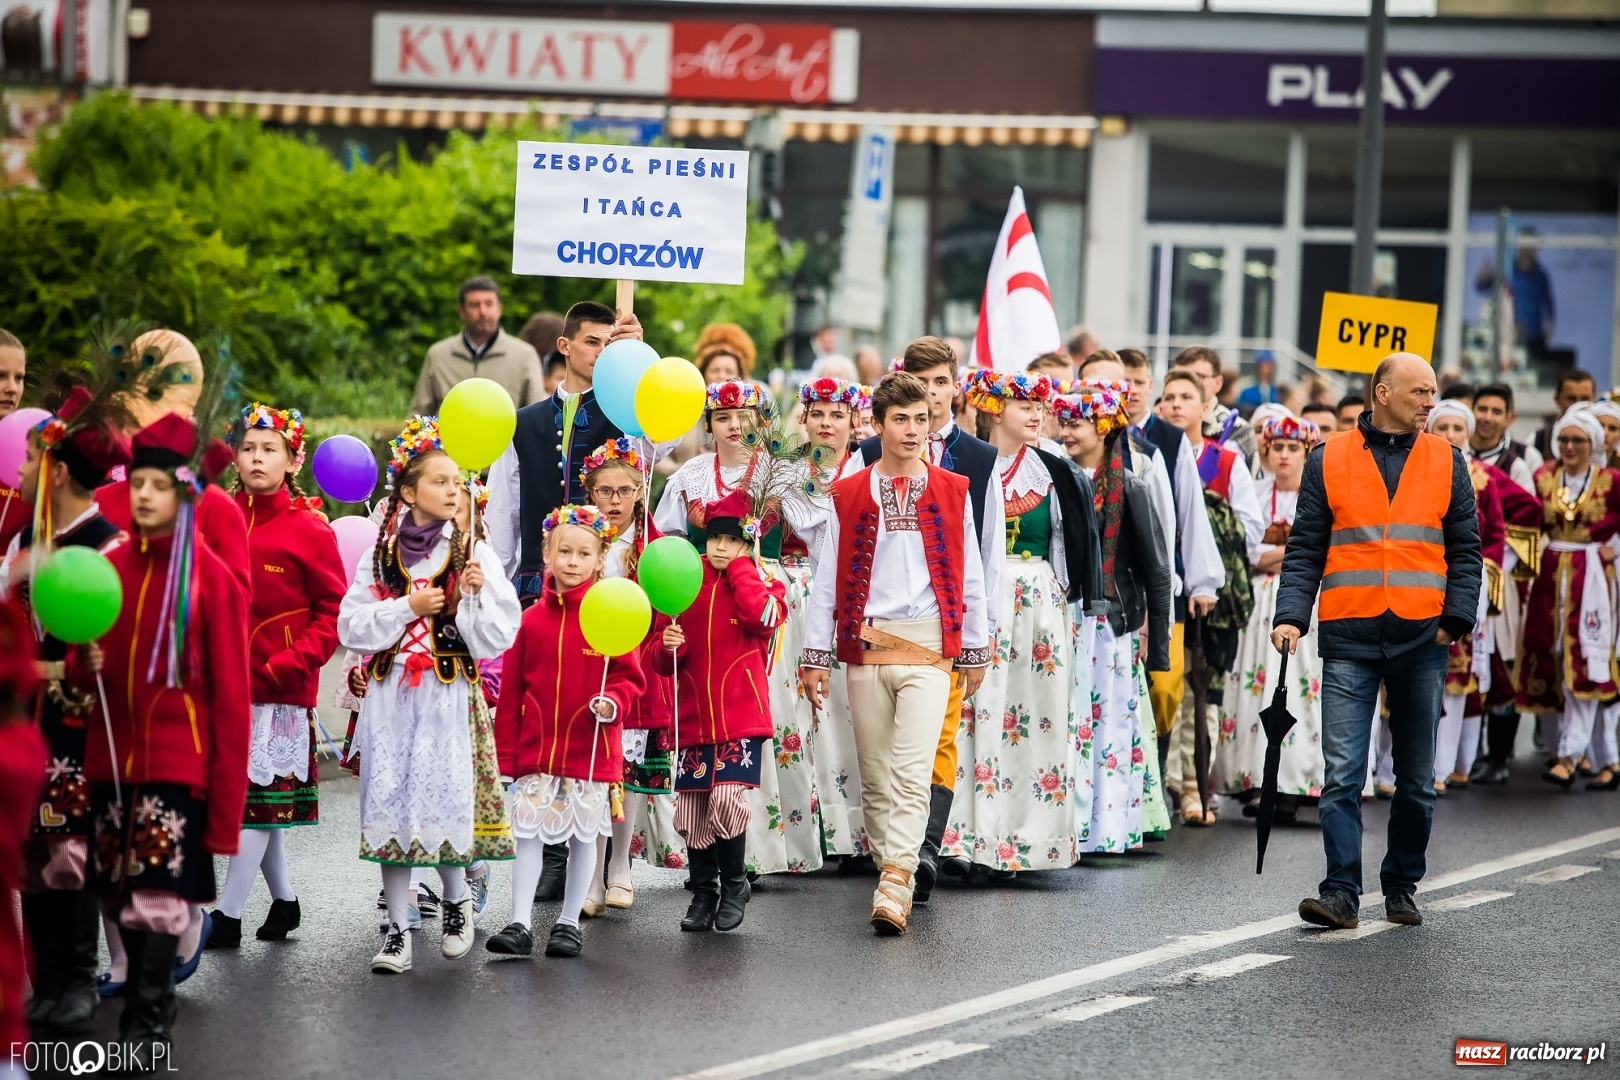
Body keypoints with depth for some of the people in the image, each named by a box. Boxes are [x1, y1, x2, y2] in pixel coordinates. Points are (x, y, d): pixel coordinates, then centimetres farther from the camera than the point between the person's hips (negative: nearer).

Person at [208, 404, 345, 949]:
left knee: (259, 798, -3)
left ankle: (228, 915, -2)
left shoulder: (310, 530, -5)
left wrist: (293, 662, -13)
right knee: (255, 800, 11)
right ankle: (284, 900, 26)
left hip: (280, 687, -4)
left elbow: (333, 612, -3)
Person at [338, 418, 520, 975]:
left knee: (446, 803, -8)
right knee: (390, 804, 0)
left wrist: (478, 595, -17)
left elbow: (497, 636, -1)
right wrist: (409, 607, -7)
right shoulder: (383, 552, 6)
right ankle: (397, 930, 9)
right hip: (390, 695, 2)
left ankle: (456, 899, 21)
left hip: (449, 695, -2)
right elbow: (352, 626, 2)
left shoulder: (473, 552, 2)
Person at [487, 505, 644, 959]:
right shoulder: (531, 619, 2)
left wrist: (613, 702, -22)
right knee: (527, 832, 0)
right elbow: (510, 692, 5)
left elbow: (629, 677, 0)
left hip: (591, 749, -2)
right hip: (536, 750, 2)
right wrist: (505, 757, 4)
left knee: (584, 835, 6)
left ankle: (569, 922, 18)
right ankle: (519, 925, 3)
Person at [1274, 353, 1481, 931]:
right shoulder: (1329, 460, 5)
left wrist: (1456, 618, -4)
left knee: (1416, 779, 8)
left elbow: (1465, 549, 9)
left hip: (1422, 642, 2)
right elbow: (1304, 548, 4)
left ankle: (1402, 887, 21)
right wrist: (1291, 616, -8)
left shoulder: (1447, 462, 9)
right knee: (1342, 775, -8)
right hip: (1349, 640, -2)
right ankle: (1341, 893, -8)